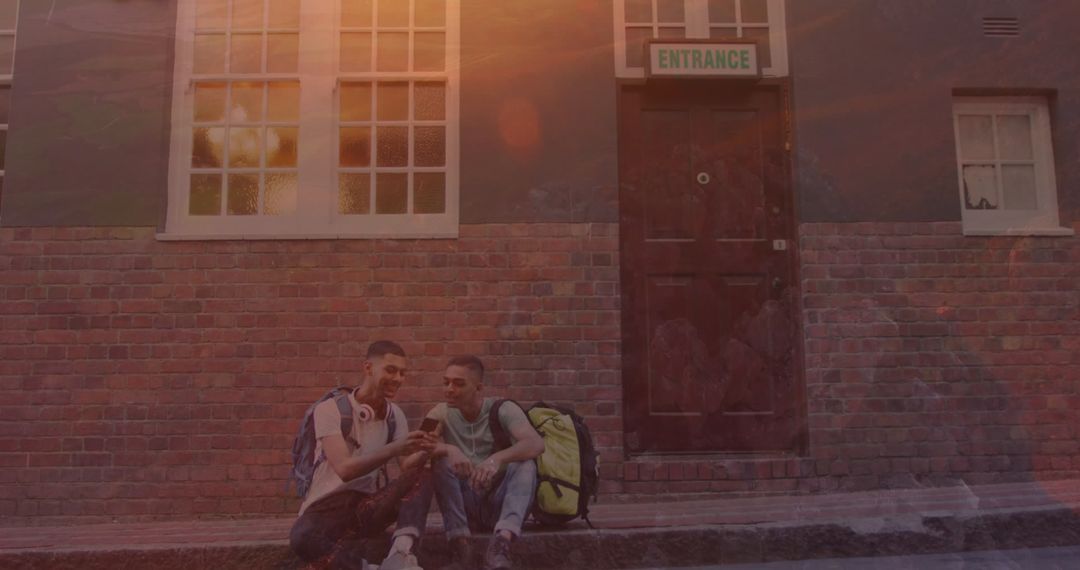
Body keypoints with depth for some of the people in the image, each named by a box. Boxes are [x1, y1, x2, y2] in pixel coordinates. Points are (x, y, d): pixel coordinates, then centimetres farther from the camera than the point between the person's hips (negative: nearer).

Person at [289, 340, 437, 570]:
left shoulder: (395, 415, 5)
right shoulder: (331, 409, -12)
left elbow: (407, 468, -5)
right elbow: (344, 469, -24)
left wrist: (423, 452, -27)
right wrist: (394, 449, -34)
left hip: (367, 505, 5)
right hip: (328, 506, -4)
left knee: (423, 475, -20)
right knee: (302, 538, -39)